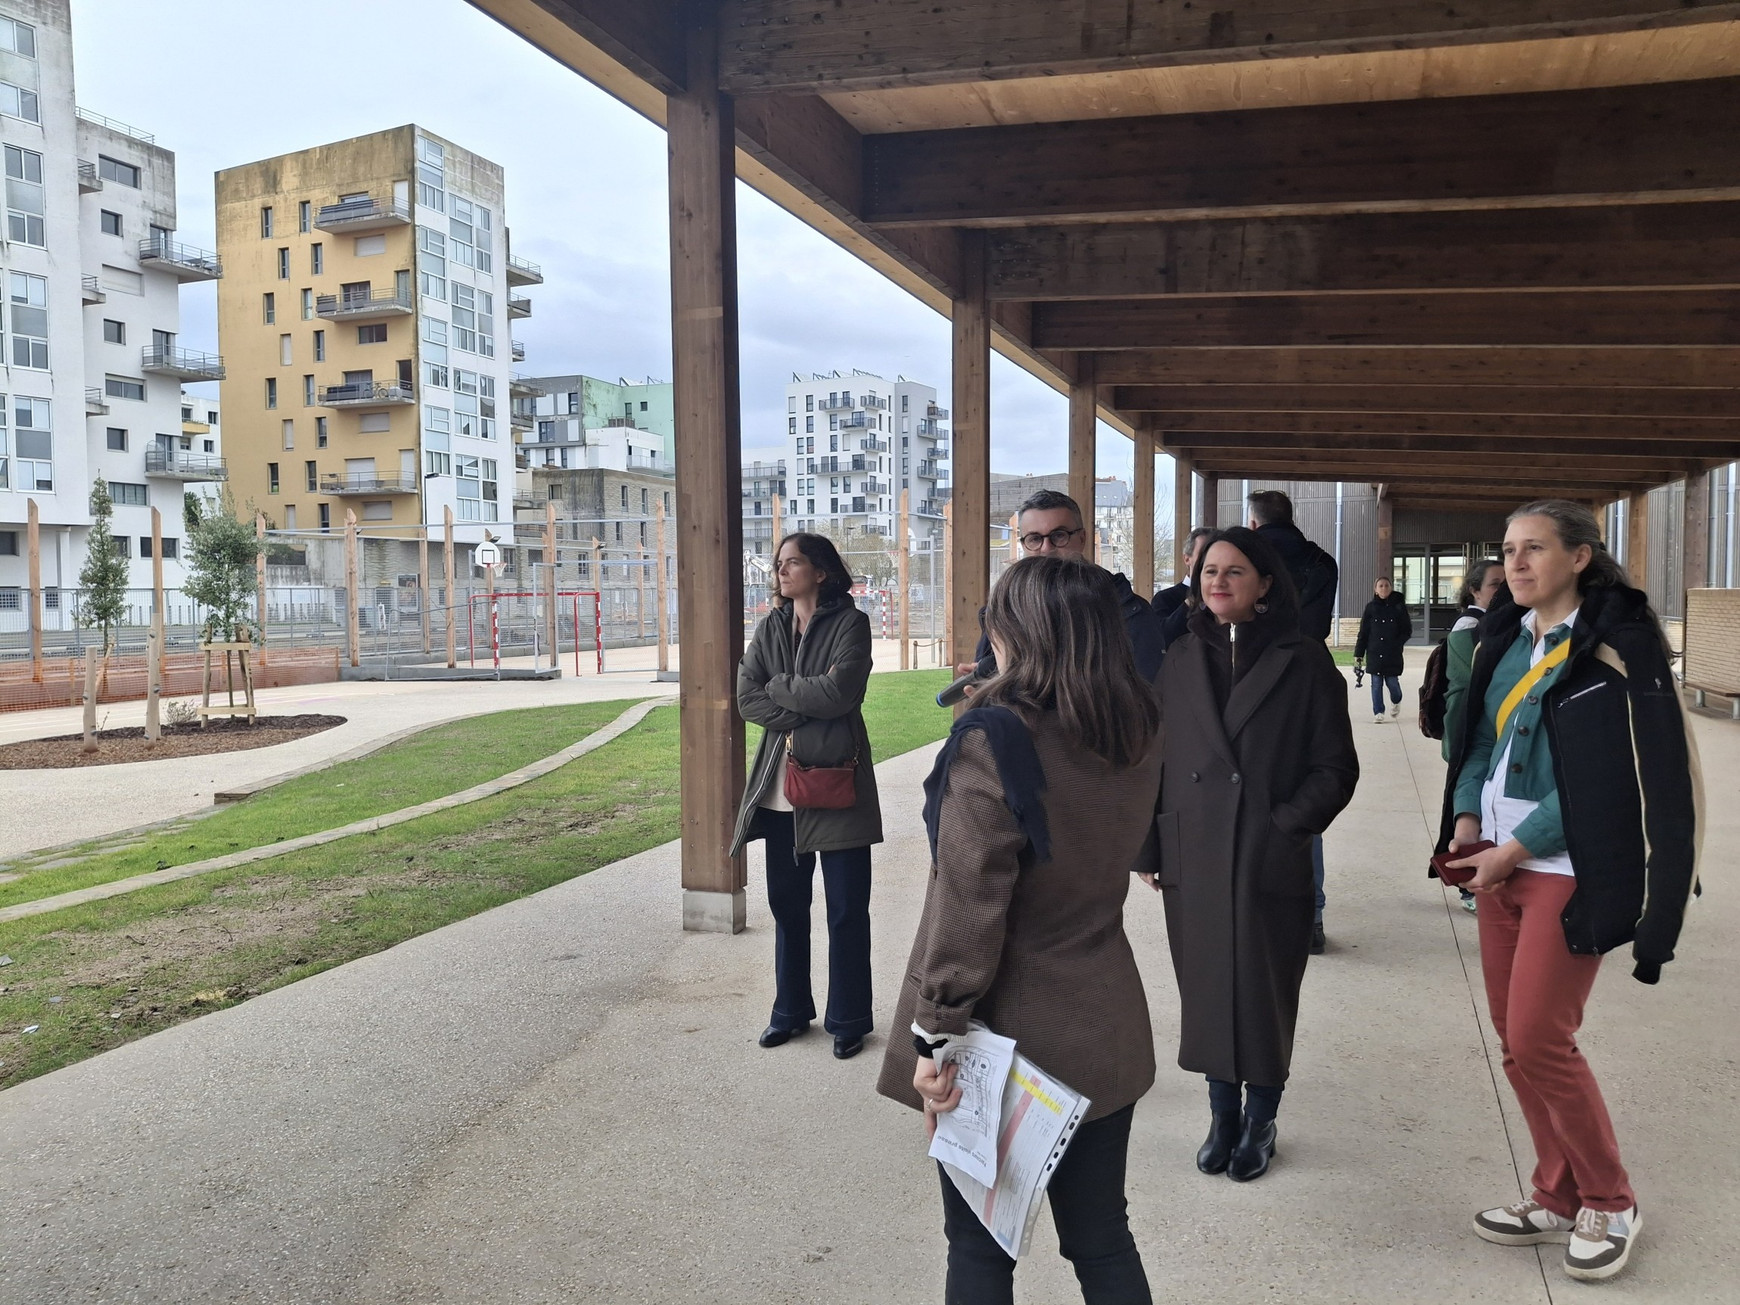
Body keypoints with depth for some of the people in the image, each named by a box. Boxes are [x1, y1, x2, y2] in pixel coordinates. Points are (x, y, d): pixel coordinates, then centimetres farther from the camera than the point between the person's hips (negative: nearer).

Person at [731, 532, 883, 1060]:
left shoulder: (850, 623, -5)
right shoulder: (771, 626, 10)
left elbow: (840, 692, -18)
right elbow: (746, 696, 0)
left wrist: (778, 686, -7)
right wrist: (801, 717, -13)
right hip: (781, 784, 5)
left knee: (846, 909, 3)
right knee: (786, 902, 13)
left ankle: (848, 1020, 16)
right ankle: (791, 1011, 28)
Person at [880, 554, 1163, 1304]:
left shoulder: (995, 742, -22)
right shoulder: (1140, 735, -3)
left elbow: (968, 910, -23)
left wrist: (934, 1038, -14)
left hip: (1003, 1038, -5)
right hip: (1103, 1030, 6)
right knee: (1103, 1240, 19)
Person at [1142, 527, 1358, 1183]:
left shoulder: (1304, 662, -3)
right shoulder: (1182, 660, 8)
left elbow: (1335, 766, -3)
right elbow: (1158, 757, 10)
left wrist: (1288, 824, -14)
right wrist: (1151, 842, 4)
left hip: (1270, 860, -3)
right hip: (1193, 856, 3)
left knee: (1265, 991, 7)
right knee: (1205, 989, 10)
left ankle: (1260, 1122, 26)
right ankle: (1223, 1117, 27)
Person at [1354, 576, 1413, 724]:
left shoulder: (1399, 606, 1)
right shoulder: (1371, 607, 4)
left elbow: (1407, 631, 4)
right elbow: (1363, 632, 5)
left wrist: (1397, 643, -10)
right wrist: (1359, 653, 2)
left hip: (1393, 654, -1)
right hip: (1374, 653, 1)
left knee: (1392, 681, 1)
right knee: (1376, 683, 1)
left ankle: (1396, 702, 32)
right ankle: (1378, 712, 11)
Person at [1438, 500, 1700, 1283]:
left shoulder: (1618, 644, -11)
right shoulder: (1503, 640, 9)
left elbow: (1611, 777, -16)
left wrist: (1516, 849, -15)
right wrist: (1468, 818, -2)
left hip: (1567, 870, -7)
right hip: (1501, 863, 7)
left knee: (1538, 1041, -5)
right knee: (1513, 1036, 10)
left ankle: (1610, 1203, 18)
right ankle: (1559, 1198, 26)